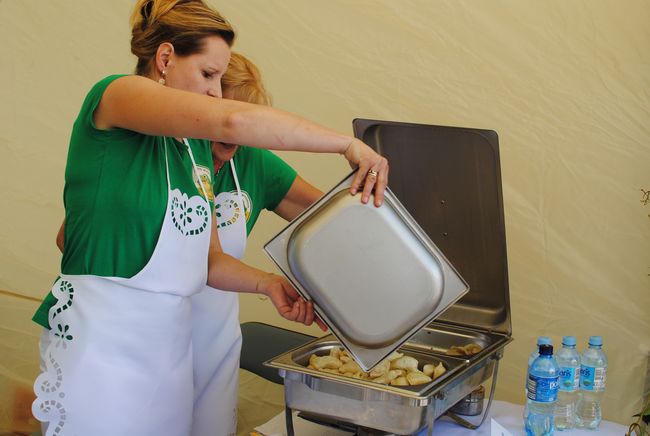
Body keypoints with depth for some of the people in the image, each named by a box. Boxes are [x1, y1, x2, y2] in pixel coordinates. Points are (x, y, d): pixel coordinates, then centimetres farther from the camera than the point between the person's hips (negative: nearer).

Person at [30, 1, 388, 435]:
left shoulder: (198, 148, 12)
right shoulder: (115, 95, -11)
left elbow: (207, 258, 12)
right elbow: (232, 121, -28)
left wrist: (267, 283, -6)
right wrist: (348, 144, -23)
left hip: (173, 344, 7)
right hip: (103, 341, -7)